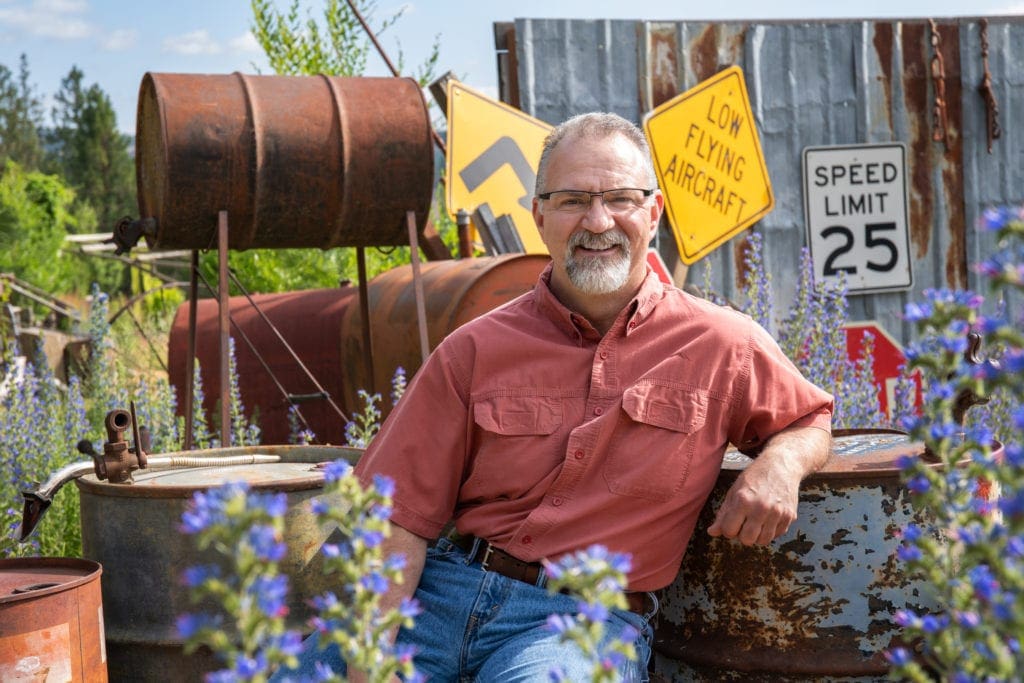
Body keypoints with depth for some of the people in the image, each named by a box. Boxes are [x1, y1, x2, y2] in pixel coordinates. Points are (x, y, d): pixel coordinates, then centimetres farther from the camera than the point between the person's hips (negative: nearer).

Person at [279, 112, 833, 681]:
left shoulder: (722, 346, 6)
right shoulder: (475, 350, 6)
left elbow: (810, 422, 22)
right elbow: (402, 517, 3)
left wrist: (781, 463, -4)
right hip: (445, 587, 2)